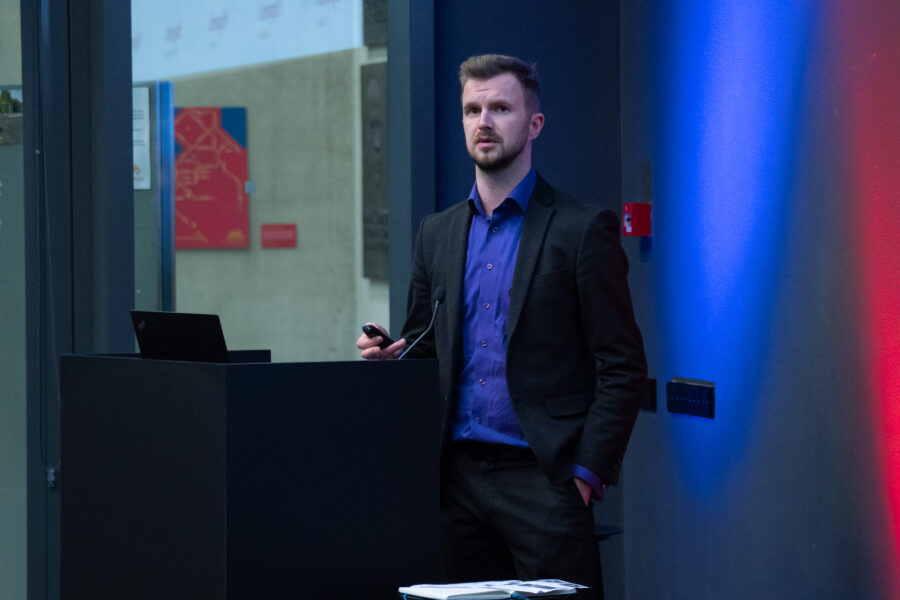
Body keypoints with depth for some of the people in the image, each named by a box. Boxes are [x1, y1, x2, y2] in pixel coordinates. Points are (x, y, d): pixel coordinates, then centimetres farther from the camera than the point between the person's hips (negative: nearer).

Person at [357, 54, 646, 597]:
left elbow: (623, 367, -4)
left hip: (542, 481, -5)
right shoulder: (437, 233, 15)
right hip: (458, 479, 5)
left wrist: (587, 473, -10)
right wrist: (393, 354, -1)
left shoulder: (583, 229, -2)